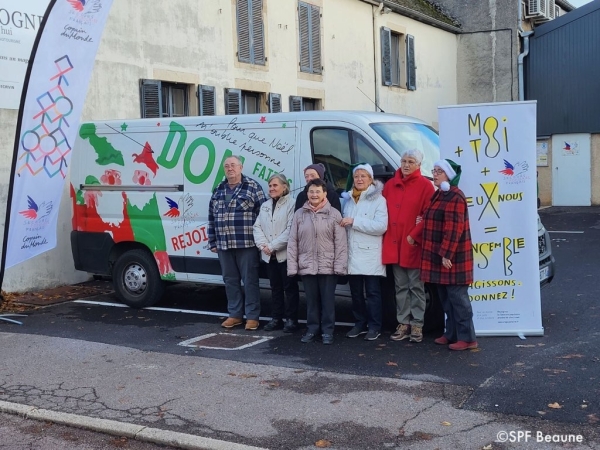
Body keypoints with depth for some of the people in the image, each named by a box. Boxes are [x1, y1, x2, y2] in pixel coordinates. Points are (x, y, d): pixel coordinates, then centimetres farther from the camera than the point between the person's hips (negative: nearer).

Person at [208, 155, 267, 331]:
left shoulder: (253, 187, -3)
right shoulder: (218, 190, 13)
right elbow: (212, 218, 16)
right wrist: (213, 242, 12)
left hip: (246, 244, -5)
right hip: (224, 245, 5)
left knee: (250, 280, 1)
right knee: (230, 280, 11)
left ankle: (252, 316, 9)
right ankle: (235, 314, 22)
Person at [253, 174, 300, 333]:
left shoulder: (291, 204, -8)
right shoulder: (265, 206, 15)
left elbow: (291, 230, -16)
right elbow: (257, 227, 10)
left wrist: (273, 246, -16)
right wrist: (263, 245, -7)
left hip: (286, 254, -6)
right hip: (269, 255, 7)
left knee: (290, 287, 1)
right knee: (275, 287, 13)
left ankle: (291, 319, 8)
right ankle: (276, 318, 21)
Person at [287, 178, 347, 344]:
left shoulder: (334, 214, -1)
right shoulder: (299, 214, 5)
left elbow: (340, 243, -4)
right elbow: (293, 242, 5)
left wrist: (340, 265, -10)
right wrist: (292, 266, -1)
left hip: (328, 266, -2)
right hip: (306, 266, 2)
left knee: (328, 300, 5)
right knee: (311, 300, 11)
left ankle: (327, 331, 15)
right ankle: (312, 329, 22)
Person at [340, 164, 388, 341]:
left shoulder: (378, 200, -4)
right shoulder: (347, 199, 14)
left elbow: (381, 226, -16)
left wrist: (354, 222, -17)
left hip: (370, 254, -5)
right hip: (352, 253, 5)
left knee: (372, 292, 0)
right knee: (356, 292, 10)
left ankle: (374, 326, 7)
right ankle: (360, 324, 21)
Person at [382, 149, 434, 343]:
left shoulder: (425, 185, -3)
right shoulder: (390, 185, 12)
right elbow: (384, 212, 13)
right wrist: (386, 235, 4)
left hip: (414, 244, -5)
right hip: (394, 243, 5)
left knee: (416, 286, 2)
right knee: (401, 287, 11)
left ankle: (416, 324, 9)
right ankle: (403, 323, 17)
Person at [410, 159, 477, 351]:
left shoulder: (455, 197, -15)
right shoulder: (439, 195, 16)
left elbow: (454, 229, -21)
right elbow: (429, 222, 21)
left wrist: (446, 254, -23)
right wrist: (415, 236, 11)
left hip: (452, 257, -10)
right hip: (438, 256, 10)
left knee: (457, 297, -5)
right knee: (446, 298, 14)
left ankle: (467, 338, 2)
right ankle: (451, 334, 23)